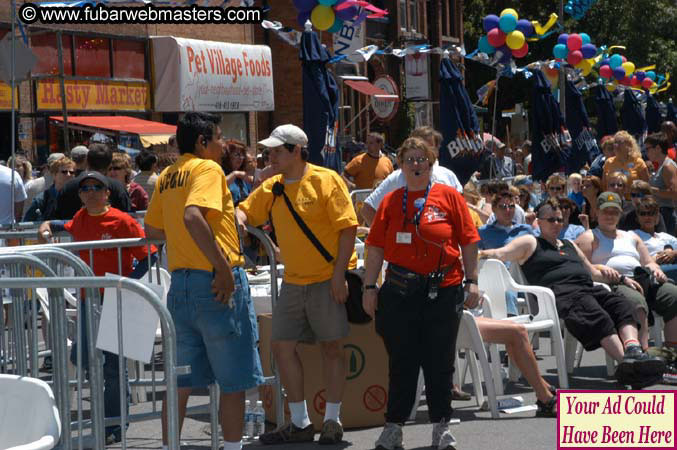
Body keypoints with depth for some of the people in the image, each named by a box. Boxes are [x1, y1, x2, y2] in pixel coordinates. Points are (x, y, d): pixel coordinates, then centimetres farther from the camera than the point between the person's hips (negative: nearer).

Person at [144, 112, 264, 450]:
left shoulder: (167, 177, 13)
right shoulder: (208, 169, -10)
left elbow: (151, 229, 21)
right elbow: (192, 216, -26)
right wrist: (223, 265, -24)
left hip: (180, 282, 8)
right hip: (216, 282, -8)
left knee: (182, 379, 11)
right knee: (234, 380, 2)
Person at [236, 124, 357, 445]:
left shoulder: (326, 180, -10)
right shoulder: (271, 189, 9)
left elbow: (347, 227, -13)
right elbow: (244, 213, 13)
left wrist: (339, 274, -17)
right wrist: (232, 216, -12)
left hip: (327, 280, -6)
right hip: (293, 283, 6)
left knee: (331, 347, 2)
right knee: (282, 346, 4)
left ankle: (332, 420, 12)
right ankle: (300, 422, 14)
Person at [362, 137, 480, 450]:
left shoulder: (449, 197, 2)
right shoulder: (390, 202, 6)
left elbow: (468, 242, 2)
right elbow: (376, 247, 6)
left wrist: (472, 281, -3)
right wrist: (370, 287, 1)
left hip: (443, 291, -1)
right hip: (400, 292, 1)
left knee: (440, 361, 6)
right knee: (401, 361, 5)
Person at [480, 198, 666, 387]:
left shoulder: (570, 245, 36)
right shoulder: (530, 243, 16)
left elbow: (593, 272, 39)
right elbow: (501, 254, 4)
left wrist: (621, 279, 31)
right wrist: (481, 254, -13)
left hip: (589, 289, 7)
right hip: (561, 293, -7)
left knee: (623, 306, -23)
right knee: (597, 317, -35)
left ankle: (633, 350, -46)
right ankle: (625, 361, -52)